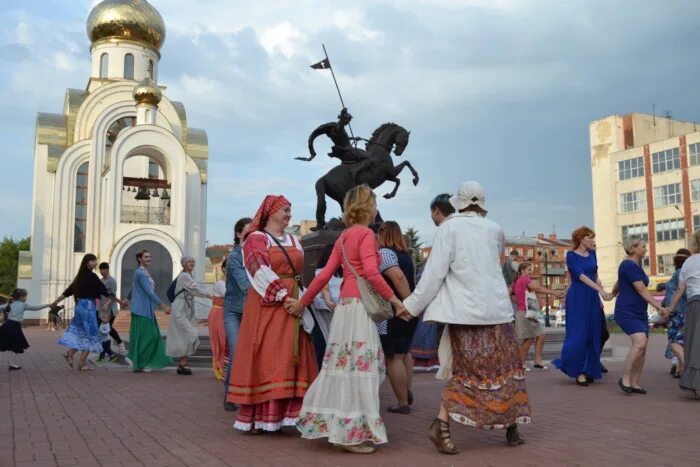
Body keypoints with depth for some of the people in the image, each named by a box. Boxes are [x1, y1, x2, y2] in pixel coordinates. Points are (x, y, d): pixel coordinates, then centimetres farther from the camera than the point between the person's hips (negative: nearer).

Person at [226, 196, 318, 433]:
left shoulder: (294, 241, 19)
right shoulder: (256, 239, -1)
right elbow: (261, 272, -14)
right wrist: (284, 297, -22)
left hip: (293, 303, 6)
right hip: (266, 305, -6)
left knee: (288, 359, 3)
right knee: (264, 359, -5)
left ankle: (279, 414, 8)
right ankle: (257, 416, 1)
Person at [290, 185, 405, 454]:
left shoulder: (344, 237, 16)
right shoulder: (366, 233, -7)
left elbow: (324, 275, 13)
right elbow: (371, 273, -20)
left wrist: (302, 302, 20)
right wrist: (393, 299, -14)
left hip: (345, 305, 8)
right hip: (359, 306, -8)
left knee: (345, 367, 12)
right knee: (358, 368, -4)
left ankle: (338, 429, 18)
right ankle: (350, 435, 0)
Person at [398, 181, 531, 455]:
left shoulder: (449, 228, -4)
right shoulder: (494, 229, 6)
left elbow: (435, 271, -9)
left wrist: (412, 305, -3)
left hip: (465, 309, -1)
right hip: (496, 308, 2)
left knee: (465, 370, 5)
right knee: (504, 368, 12)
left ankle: (441, 423, -9)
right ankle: (511, 428, 18)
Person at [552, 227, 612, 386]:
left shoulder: (592, 254, 11)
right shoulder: (571, 255, -7)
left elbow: (595, 276, 17)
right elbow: (581, 276, -18)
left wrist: (601, 295, 5)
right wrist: (601, 290, -27)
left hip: (592, 298, 6)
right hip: (577, 298, -6)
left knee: (592, 335, 4)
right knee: (578, 334, -7)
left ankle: (588, 370, 12)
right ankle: (578, 371, 4)